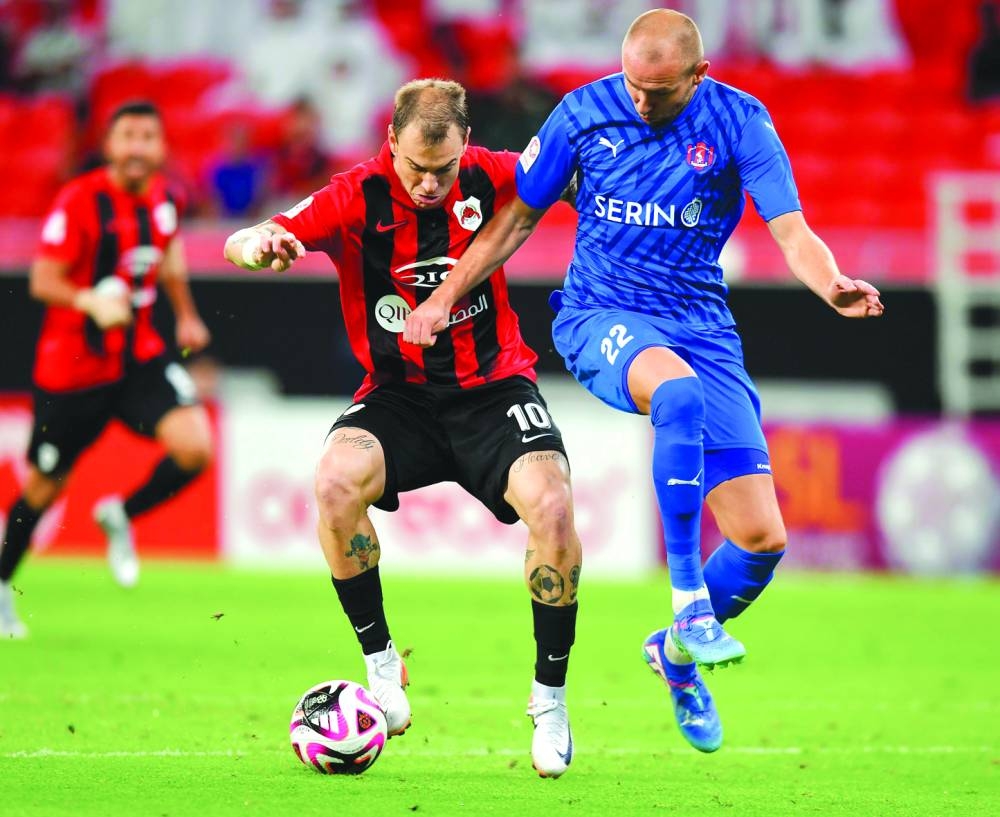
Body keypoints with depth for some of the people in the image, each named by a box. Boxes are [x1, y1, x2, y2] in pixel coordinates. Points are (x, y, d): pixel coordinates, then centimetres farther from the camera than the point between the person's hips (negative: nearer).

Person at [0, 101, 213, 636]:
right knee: (44, 486, 7)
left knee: (195, 447, -18)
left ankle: (121, 516, 9)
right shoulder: (79, 200, -15)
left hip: (139, 360, 5)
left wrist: (186, 316, 23)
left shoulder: (161, 198, 3)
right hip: (72, 366, -4)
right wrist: (91, 301, -34)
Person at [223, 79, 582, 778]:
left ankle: (550, 699, -5)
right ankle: (380, 661, -12)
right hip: (398, 395, 0)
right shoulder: (358, 198, -13)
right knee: (336, 481, -32)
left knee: (553, 508, -26)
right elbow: (241, 244, -22)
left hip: (492, 389, 1)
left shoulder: (489, 178, -7)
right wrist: (257, 245, -46)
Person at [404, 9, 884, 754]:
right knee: (679, 391, -41)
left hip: (702, 326, 2)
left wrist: (834, 289, -31)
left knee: (763, 538, -7)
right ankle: (689, 602, -35)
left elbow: (791, 230, -10)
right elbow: (518, 217, 10)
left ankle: (678, 653, 24)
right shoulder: (584, 113, -1)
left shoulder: (738, 121, -4)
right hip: (602, 319, -2)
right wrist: (445, 297, 5)